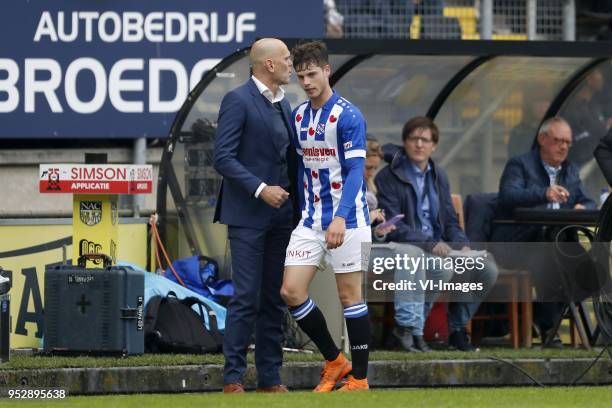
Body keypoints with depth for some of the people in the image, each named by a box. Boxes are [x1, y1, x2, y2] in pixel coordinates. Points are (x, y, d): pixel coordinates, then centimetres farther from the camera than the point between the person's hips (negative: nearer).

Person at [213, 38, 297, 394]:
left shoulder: (284, 105, 16)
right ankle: (233, 378, -5)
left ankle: (270, 377, 11)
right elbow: (224, 157, -15)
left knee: (275, 299, 7)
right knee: (246, 298, -9)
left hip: (280, 214, 8)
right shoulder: (238, 101, -9)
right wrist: (260, 189, -20)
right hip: (248, 216, -8)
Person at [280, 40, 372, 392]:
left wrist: (340, 218, -28)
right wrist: (303, 212, 14)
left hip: (347, 220, -6)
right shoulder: (299, 117, 9)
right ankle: (334, 362, 13)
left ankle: (359, 378, 6)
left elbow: (355, 171, -18)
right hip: (310, 219, 6)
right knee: (291, 291, -2)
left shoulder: (348, 116, -12)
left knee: (350, 295, -2)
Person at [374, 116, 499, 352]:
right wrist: (430, 244, -23)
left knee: (487, 268, -13)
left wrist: (462, 246, -3)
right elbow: (393, 228, -12)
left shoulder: (438, 177, 19)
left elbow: (450, 222, 19)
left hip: (438, 249, 7)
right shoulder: (388, 178, -3)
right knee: (443, 268, -36)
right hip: (404, 250, -7)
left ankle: (457, 330, 3)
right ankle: (410, 326, -24)